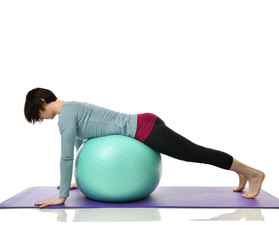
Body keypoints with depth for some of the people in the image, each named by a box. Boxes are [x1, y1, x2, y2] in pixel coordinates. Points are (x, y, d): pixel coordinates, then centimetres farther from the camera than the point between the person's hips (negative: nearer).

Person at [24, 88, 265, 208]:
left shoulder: (66, 113, -13)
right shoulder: (72, 109, 17)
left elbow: (67, 156, -16)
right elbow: (79, 145, 28)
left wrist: (62, 196, -10)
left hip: (144, 129, -9)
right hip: (143, 126, 9)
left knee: (195, 153, -2)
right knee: (192, 153, 18)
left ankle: (253, 173, 11)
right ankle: (243, 173, 32)